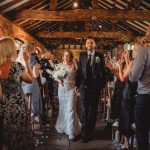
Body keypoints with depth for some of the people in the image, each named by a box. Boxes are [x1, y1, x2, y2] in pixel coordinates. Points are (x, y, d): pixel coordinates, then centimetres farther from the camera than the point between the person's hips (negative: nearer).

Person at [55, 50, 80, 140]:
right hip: (61, 89, 4)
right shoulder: (60, 65, 7)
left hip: (70, 89, -4)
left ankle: (72, 132, -4)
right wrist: (59, 80, -8)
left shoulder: (73, 66, -2)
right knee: (62, 108, 12)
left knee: (70, 109, -7)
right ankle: (62, 127, 28)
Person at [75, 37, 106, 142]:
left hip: (96, 86, 0)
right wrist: (77, 83, 0)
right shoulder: (82, 55, 6)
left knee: (93, 110, 9)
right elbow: (79, 70, 4)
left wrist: (103, 84, -2)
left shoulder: (100, 56, 2)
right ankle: (84, 133, 11)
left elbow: (103, 71, 2)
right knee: (84, 109, 2)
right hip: (84, 86, 0)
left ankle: (90, 133, 22)